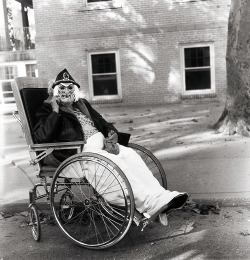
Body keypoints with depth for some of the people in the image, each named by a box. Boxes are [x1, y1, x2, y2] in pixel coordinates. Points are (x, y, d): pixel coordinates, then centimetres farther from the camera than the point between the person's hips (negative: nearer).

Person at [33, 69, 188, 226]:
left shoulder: (82, 104, 27)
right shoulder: (47, 110, 9)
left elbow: (102, 123, 24)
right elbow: (42, 137, -10)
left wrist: (112, 134, 1)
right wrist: (55, 111, -10)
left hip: (102, 145, 6)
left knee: (129, 154, -22)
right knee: (114, 161, -31)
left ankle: (160, 197, -31)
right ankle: (149, 204, -38)